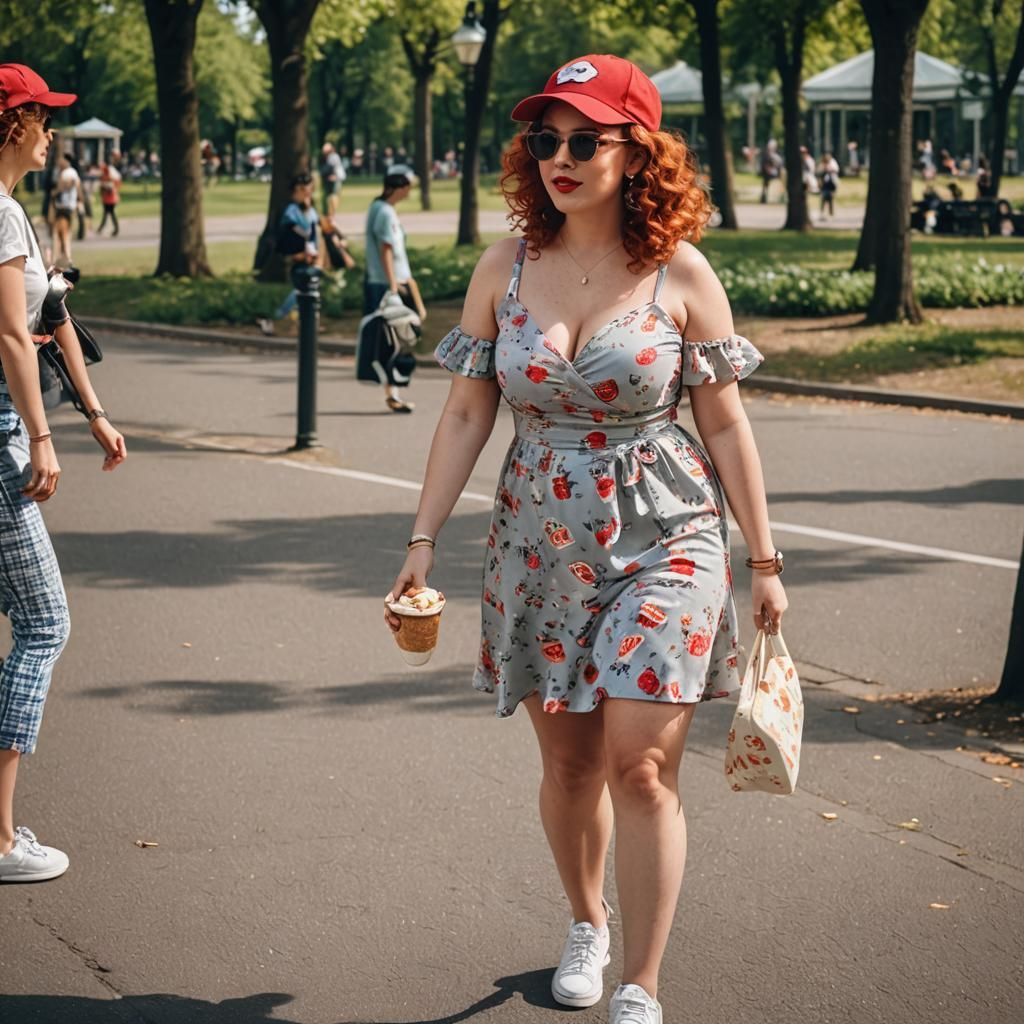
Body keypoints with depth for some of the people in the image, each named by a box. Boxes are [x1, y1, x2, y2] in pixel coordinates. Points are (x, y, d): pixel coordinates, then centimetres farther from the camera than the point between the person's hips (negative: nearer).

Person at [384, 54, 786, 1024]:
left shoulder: (679, 275, -6)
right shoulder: (505, 269, 0)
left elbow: (724, 424, 0)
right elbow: (465, 414, 4)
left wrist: (764, 559, 2)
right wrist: (423, 539, 1)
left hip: (664, 541, -3)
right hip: (541, 544, 3)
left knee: (641, 764, -11)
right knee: (569, 763, 13)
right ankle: (586, 925, 39)